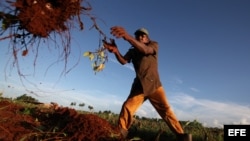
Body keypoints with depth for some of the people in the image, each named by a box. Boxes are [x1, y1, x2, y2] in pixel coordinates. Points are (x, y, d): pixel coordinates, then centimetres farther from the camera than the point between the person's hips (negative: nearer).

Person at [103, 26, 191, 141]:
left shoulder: (154, 45, 2)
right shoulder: (132, 51, 12)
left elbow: (145, 50, -23)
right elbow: (123, 61, -8)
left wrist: (128, 37, -40)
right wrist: (116, 51, -32)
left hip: (154, 85, -2)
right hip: (139, 86, 2)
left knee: (165, 109, -10)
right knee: (127, 108, -12)